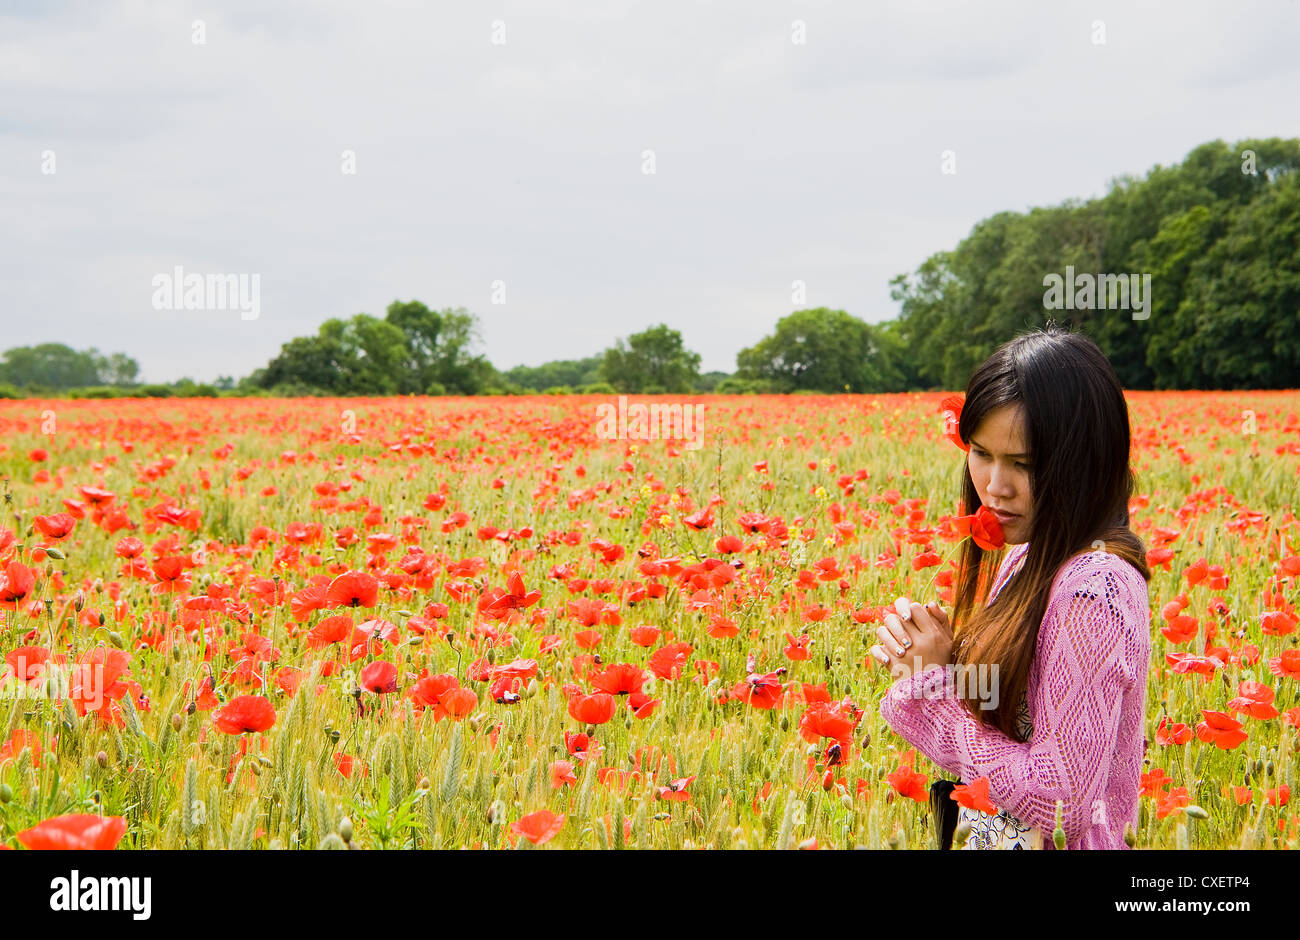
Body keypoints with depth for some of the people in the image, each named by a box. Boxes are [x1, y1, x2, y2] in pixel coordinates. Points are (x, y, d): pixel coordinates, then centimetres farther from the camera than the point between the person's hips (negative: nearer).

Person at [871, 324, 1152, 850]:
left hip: (1047, 844, -8)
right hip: (989, 832, 8)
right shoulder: (1029, 560, 4)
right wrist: (921, 665, -5)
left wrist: (939, 684, -17)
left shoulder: (1093, 589, -22)